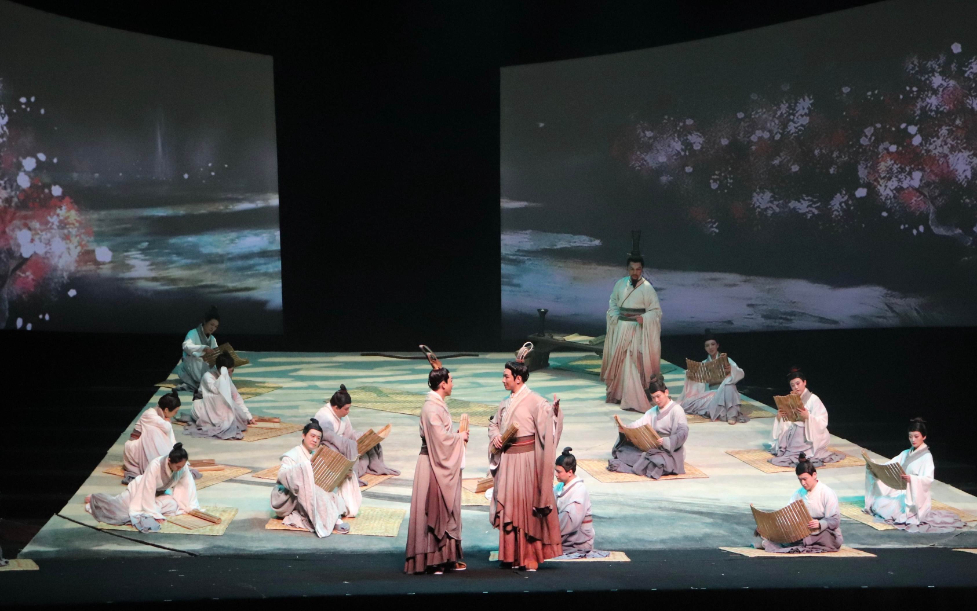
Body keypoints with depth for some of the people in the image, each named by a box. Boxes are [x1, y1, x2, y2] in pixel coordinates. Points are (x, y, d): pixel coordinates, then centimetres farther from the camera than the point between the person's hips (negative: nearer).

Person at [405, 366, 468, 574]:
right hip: (434, 465, -10)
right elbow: (440, 438, -23)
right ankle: (432, 560, 1)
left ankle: (446, 557, 17)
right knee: (434, 511, -5)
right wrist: (460, 436, -8)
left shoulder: (438, 405, 14)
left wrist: (458, 436, 4)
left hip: (441, 464, 10)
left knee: (445, 510, 12)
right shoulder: (432, 408, -18)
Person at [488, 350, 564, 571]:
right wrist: (495, 436, 5)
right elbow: (494, 423, 25)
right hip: (506, 459, 7)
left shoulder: (533, 401, -10)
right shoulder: (506, 402, 14)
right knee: (507, 505, 10)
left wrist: (554, 410, -45)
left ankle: (529, 556, 5)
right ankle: (511, 554, 18)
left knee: (526, 505, -3)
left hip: (525, 459, -7)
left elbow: (548, 418, -23)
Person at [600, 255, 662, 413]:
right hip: (620, 328, 5)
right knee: (617, 362, 13)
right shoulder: (620, 284, 6)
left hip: (636, 330, -5)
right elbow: (613, 301, 21)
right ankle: (617, 393, 28)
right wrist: (615, 316, 5)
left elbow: (656, 311, -5)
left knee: (632, 363, -11)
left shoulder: (647, 288, -8)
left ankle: (632, 400, -12)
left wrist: (643, 318, -22)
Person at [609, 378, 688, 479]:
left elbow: (682, 433, -19)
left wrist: (666, 441, -34)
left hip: (671, 451, -8)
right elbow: (641, 422, 1)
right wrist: (626, 428, -18)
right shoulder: (653, 411, 19)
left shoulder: (676, 410, -7)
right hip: (653, 447, 8)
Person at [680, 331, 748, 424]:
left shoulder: (726, 360, 6)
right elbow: (697, 381, 14)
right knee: (687, 403, -22)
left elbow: (741, 374, -7)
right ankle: (719, 412, -23)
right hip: (708, 394, 3)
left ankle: (732, 415, -40)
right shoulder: (704, 364, 15)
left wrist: (731, 369, -28)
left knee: (728, 382, -38)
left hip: (724, 392, -3)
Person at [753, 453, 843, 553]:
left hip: (827, 534, -7)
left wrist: (820, 524, -34)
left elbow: (835, 520, -12)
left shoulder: (827, 493, -8)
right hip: (805, 532, 7)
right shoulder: (798, 494, 10)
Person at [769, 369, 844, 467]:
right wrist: (779, 417, -11)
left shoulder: (813, 399, -8)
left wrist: (808, 417, -33)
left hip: (810, 436, -6)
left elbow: (822, 422, -16)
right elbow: (788, 421, 11)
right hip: (794, 432, 6)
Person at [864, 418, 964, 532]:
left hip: (916, 496, -7)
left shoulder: (926, 456, -9)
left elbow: (928, 479, -22)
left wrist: (911, 479, -40)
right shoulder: (905, 454, 12)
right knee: (878, 504, -13)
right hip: (900, 491, 7)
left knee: (889, 511, -25)